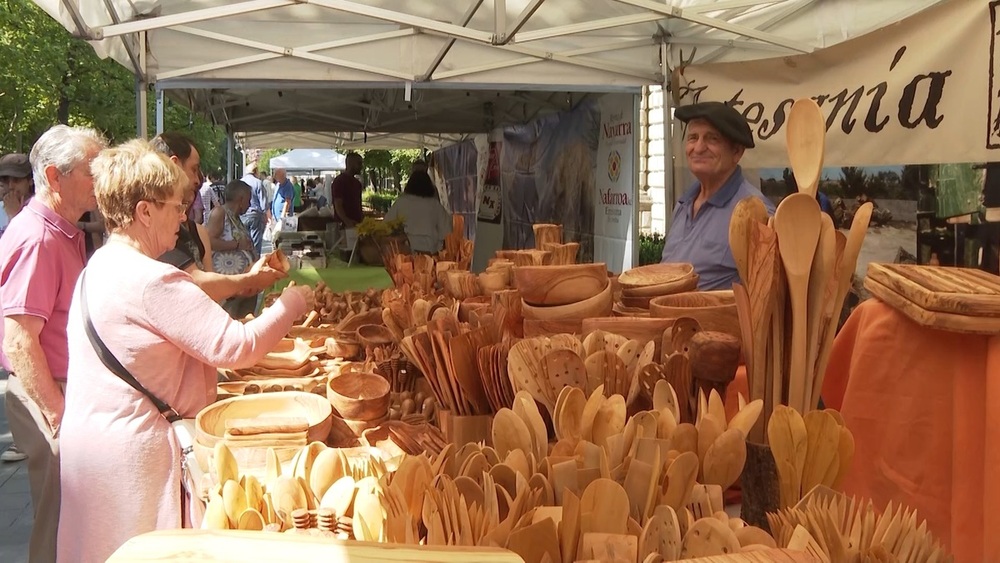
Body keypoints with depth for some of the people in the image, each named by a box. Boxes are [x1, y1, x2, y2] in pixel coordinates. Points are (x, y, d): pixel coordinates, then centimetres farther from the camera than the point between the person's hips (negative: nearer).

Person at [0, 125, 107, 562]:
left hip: (66, 390, 9)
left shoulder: (66, 234, 12)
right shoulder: (36, 238, -20)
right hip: (47, 396, -9)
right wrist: (60, 417, -21)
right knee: (58, 526, 2)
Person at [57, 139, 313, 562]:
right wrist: (289, 306, -8)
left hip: (89, 432, 10)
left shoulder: (100, 267, 9)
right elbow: (236, 348, -24)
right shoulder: (151, 281, -23)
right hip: (133, 449, -10)